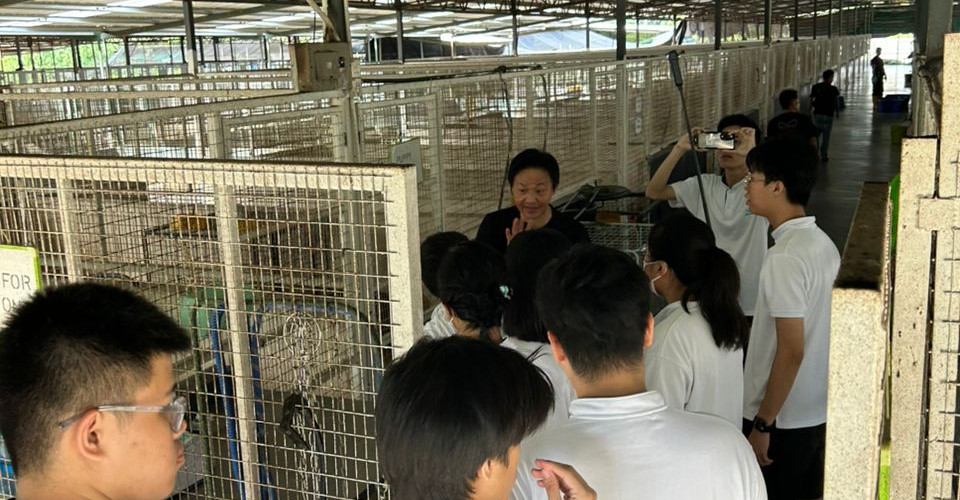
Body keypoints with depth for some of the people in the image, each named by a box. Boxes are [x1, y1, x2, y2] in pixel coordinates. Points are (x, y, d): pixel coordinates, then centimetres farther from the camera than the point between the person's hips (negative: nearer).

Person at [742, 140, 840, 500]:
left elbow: (791, 351, -24)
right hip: (817, 411, 8)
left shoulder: (785, 257, -23)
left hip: (783, 420, -8)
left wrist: (762, 424, -17)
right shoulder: (822, 243, 4)